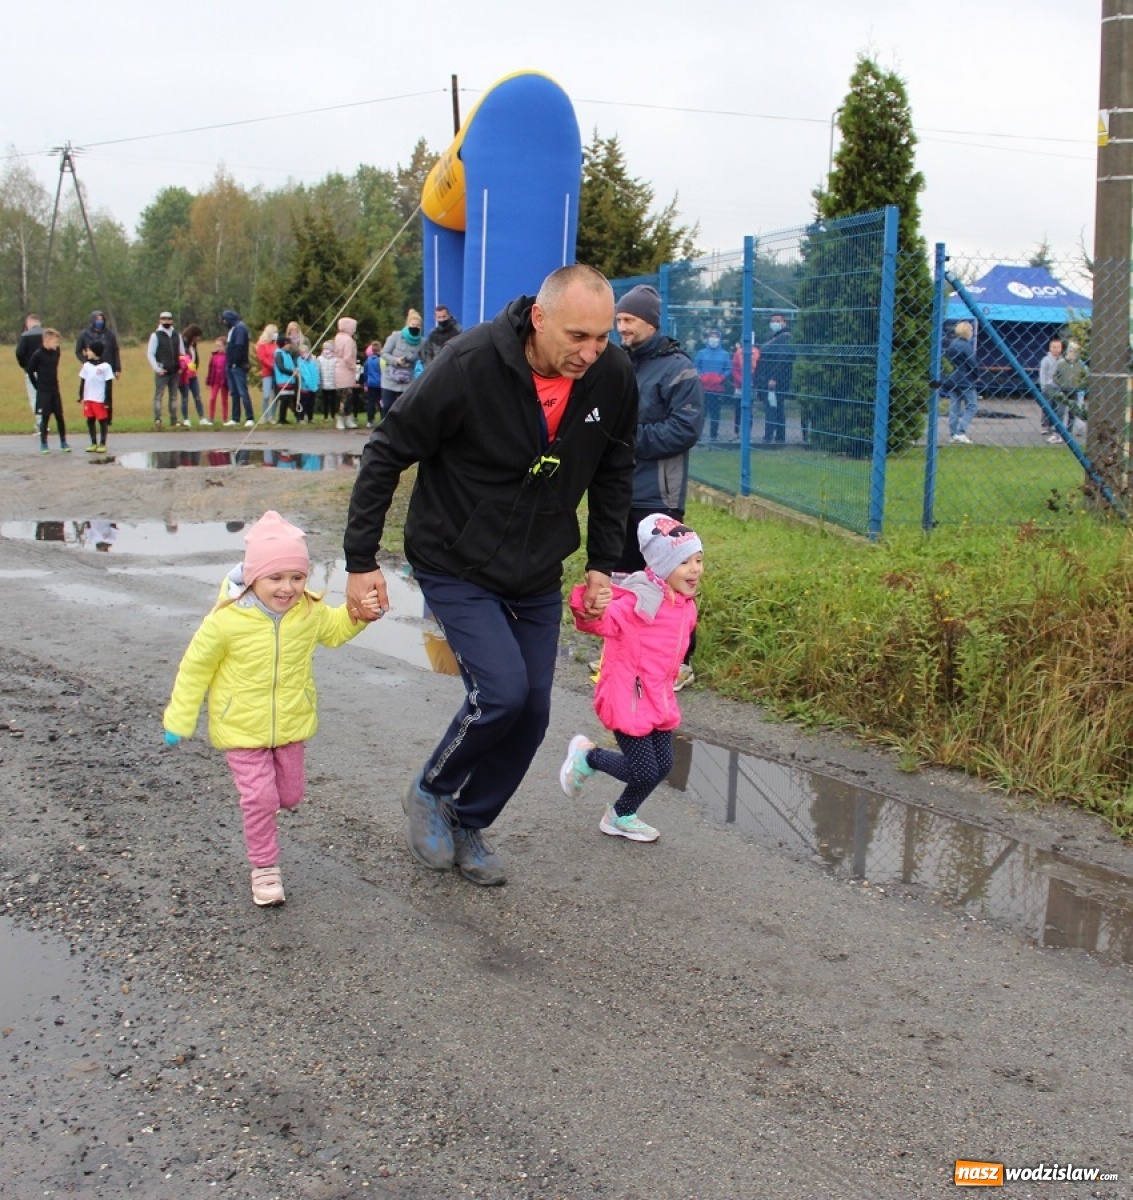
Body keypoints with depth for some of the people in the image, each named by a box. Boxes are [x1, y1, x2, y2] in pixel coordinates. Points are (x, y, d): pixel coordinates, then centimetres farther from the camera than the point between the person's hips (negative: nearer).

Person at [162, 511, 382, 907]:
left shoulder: (310, 612, -11)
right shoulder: (227, 620, -23)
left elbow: (334, 629, 14)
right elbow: (195, 668, -10)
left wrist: (358, 613, -6)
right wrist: (179, 720, -4)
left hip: (291, 724, 4)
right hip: (242, 728, -4)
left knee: (290, 794, 14)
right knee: (259, 797, -7)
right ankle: (264, 868, 13)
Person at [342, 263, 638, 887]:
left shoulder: (614, 378, -12)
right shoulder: (469, 365, -26)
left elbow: (613, 473, 8)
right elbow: (386, 454, -15)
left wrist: (602, 563, 8)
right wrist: (361, 561, -13)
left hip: (538, 578, 5)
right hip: (456, 569, -5)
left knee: (532, 713, 6)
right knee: (502, 691, -19)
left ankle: (468, 825, 29)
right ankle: (430, 793, 10)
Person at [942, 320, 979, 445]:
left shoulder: (950, 344, 9)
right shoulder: (966, 346, -15)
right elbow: (972, 364, -13)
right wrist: (977, 375, 2)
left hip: (951, 379, 8)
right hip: (965, 380, -8)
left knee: (954, 406, 10)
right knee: (971, 406, 0)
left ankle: (954, 434, 10)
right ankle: (961, 432, -11)